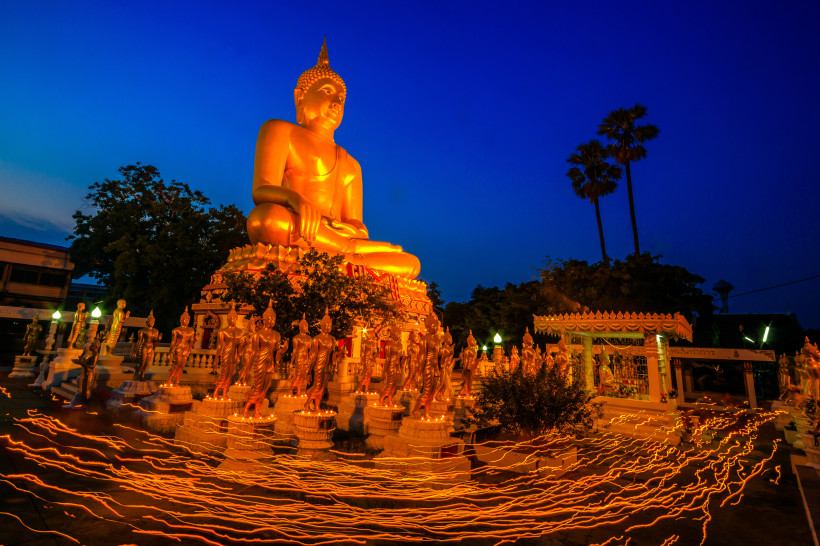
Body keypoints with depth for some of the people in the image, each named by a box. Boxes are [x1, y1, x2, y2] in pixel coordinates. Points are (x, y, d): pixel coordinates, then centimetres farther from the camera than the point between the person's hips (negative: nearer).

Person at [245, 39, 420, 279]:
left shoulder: (351, 165, 27)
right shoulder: (280, 130, 14)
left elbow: (354, 221, 16)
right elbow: (261, 190, -3)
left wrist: (357, 229, -11)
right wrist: (295, 198, -27)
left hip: (334, 242, 4)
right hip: (287, 244, -3)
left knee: (411, 263, -8)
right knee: (267, 218, -38)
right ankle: (354, 248, -21)